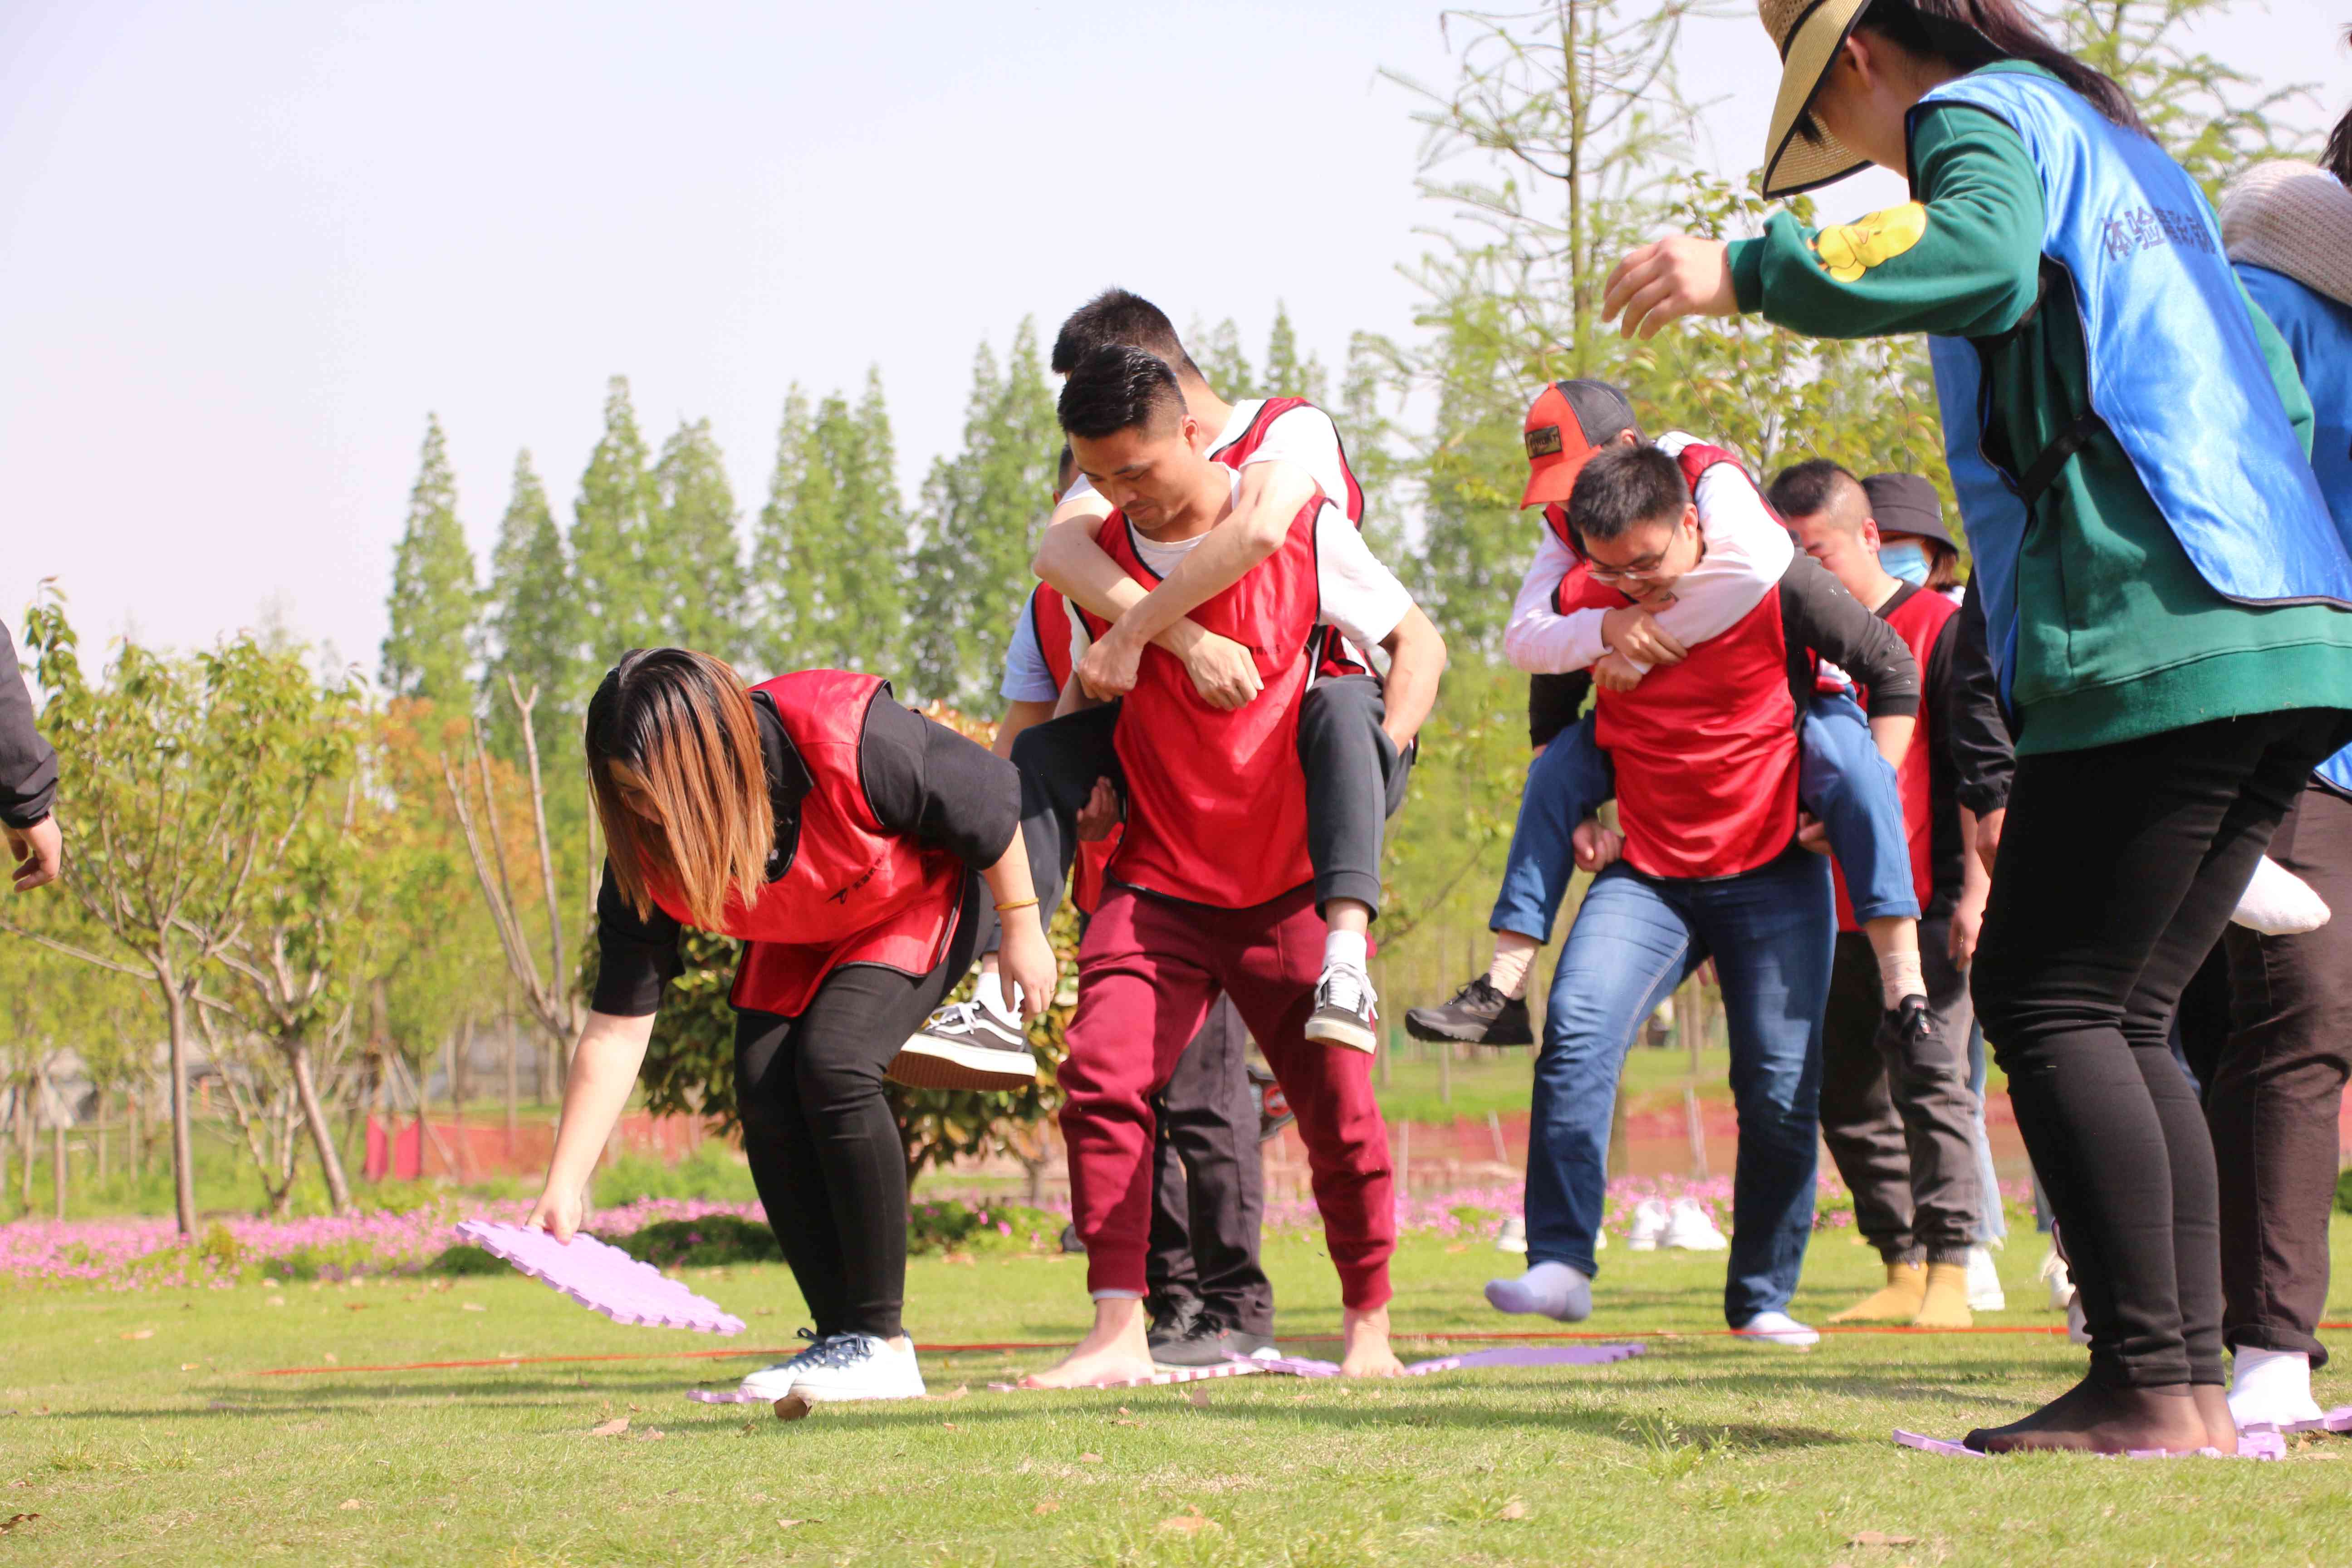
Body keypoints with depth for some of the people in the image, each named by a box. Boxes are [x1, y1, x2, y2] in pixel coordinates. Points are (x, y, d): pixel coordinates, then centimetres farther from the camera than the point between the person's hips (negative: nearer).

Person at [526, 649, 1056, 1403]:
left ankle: (882, 1342, -19)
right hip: (796, 941, 5)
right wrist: (563, 1190, -24)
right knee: (764, 1090, -15)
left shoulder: (851, 739, -41)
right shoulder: (647, 848, -25)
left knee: (833, 1062, -26)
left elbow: (989, 797, -21)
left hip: (917, 906, -5)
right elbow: (617, 1027, -21)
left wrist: (1022, 927, -10)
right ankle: (840, 1340, -2)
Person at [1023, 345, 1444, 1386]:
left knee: (1339, 1105, -5)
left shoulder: (1301, 528, -5)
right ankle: (1118, 1333, -16)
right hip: (1157, 881, 2)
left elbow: (1417, 640, 5)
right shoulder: (1091, 557, 3)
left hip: (1290, 880, -2)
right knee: (1101, 1075, -19)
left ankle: (1369, 1324, 17)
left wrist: (1387, 743, -11)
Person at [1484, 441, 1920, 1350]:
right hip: (1646, 873, 2)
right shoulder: (1581, 603, -4)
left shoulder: (1774, 584, -12)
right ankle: (1560, 1264, -22)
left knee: (1782, 1089, -3)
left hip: (1774, 872, -1)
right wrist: (1576, 816, 7)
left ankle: (1763, 1298, 14)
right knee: (1578, 1029, -22)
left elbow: (1892, 669, -1)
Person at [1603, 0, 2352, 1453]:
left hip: (2150, 649, -9)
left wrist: (1751, 272, -21)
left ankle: (2151, 1386, -10)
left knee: (2052, 1006, -6)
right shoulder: (2131, 151, 27)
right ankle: (2196, 1385, 5)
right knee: (2122, 1019, 11)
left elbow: (1985, 260, -24)